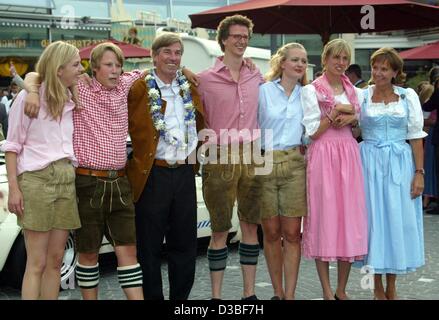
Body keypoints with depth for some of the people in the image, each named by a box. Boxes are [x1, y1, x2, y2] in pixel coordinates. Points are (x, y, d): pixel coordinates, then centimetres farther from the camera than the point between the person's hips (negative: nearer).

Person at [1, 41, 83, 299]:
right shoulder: (30, 96, -2)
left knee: (56, 261, 7)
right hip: (36, 179, -5)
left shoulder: (71, 101, 13)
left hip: (67, 180, 6)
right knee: (37, 263, -5)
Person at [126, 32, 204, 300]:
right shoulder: (140, 89, -6)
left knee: (185, 243, 12)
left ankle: (181, 297, 24)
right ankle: (152, 296, 15)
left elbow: (201, 125, 21)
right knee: (149, 245, 3)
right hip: (153, 175, -5)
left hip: (185, 174, 5)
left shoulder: (189, 87, 11)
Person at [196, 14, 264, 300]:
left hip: (251, 156, 4)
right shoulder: (205, 79, -1)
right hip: (220, 158, -4)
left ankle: (250, 292, 19)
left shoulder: (257, 77, 10)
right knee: (220, 230, 3)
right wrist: (206, 145, -5)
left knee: (251, 226, 8)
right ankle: (216, 295, 13)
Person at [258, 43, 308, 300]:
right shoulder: (263, 90, 2)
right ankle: (278, 293, 17)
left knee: (292, 234, -1)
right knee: (272, 232, 5)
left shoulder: (306, 94, 12)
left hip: (294, 165, 2)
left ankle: (290, 295, 4)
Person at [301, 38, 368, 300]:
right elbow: (313, 132, -6)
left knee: (350, 217, 3)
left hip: (349, 156, 5)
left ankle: (342, 290, 14)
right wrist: (337, 111, -11)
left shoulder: (353, 90, 14)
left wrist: (351, 119, -1)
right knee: (325, 217, -3)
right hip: (323, 157, -5)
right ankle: (327, 291, 6)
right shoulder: (311, 90, -1)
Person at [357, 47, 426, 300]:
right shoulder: (361, 96, 3)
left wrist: (419, 172, -3)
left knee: (398, 221, 3)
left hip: (400, 163, 0)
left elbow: (416, 136, 1)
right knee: (373, 218, 3)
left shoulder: (408, 96, 3)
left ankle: (391, 288, 16)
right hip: (370, 163, 0)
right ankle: (378, 287, 15)